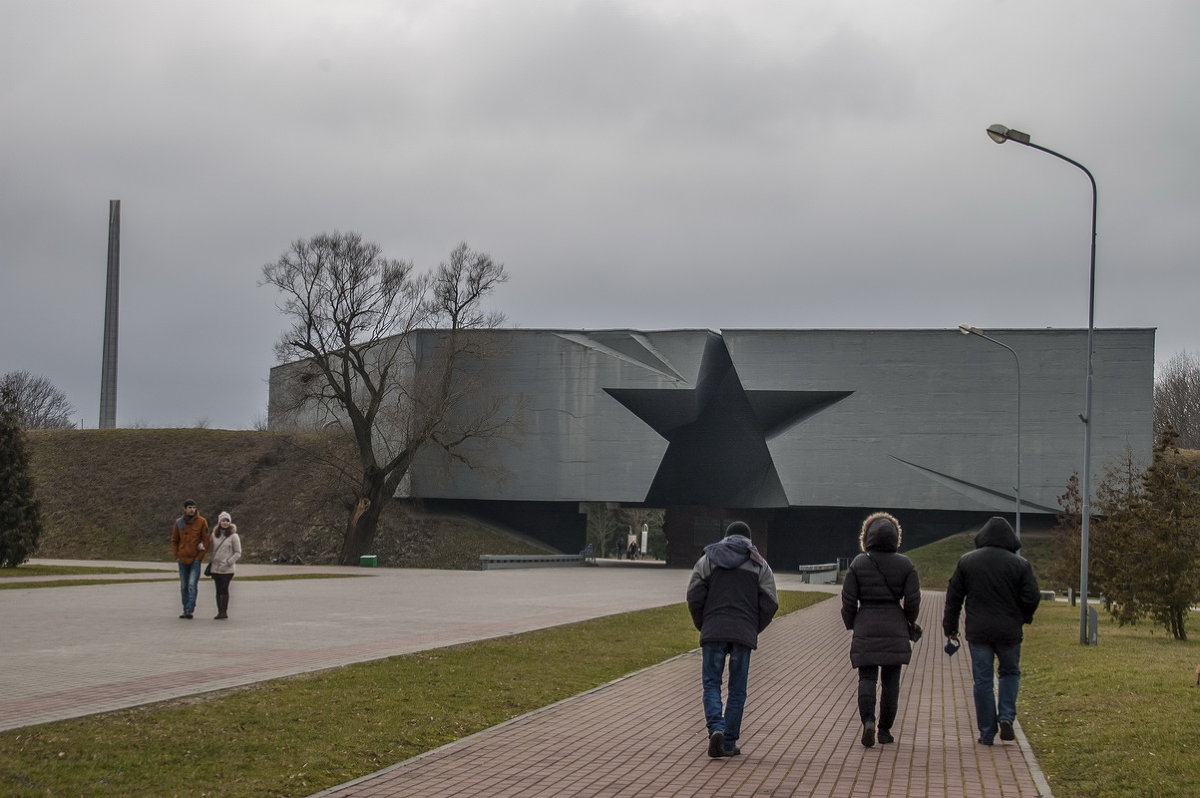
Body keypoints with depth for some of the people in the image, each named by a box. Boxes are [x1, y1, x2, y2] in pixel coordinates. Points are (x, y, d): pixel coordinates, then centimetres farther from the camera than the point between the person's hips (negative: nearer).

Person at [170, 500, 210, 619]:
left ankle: (190, 610, -18)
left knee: (192, 585, -15)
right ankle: (186, 610, 18)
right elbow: (174, 540, 13)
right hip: (182, 559, 4)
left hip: (195, 559, -4)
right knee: (184, 586, 9)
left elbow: (207, 540, -3)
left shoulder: (201, 522, -5)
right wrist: (176, 556, 3)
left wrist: (200, 556, -9)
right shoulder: (179, 522, 4)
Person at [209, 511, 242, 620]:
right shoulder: (214, 535, 9)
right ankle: (220, 612, 10)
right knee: (218, 590, 6)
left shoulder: (233, 536, -3)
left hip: (227, 569, -4)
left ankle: (224, 612, -3)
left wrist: (228, 562, -11)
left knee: (224, 589, -7)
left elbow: (238, 553, -2)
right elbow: (212, 550, 18)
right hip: (216, 568, 4)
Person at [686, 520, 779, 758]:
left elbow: (694, 598, 2)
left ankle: (716, 729, -20)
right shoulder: (759, 565, 10)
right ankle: (729, 743, 7)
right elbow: (770, 603, 3)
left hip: (713, 631, 0)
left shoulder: (707, 560, 10)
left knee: (711, 684, 3)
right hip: (744, 634, 0)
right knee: (737, 689, 7)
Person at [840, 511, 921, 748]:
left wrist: (850, 624, 14)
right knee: (891, 680, 10)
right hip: (895, 631, 1)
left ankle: (868, 721, -19)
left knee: (867, 678, 3)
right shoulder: (905, 565, -2)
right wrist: (908, 622, 17)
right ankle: (884, 729, 12)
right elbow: (913, 601, -2)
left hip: (866, 630, -1)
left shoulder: (858, 564, -4)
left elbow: (848, 601, -3)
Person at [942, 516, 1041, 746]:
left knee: (982, 680, 5)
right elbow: (1032, 597, -5)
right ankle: (1006, 717, 1)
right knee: (1010, 673, 19)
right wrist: (1023, 619, 15)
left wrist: (950, 627, 11)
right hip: (1009, 631, 0)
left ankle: (987, 733, 5)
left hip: (978, 632, 0)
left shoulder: (966, 561, 2)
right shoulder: (1020, 564, -3)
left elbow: (954, 596, 4)